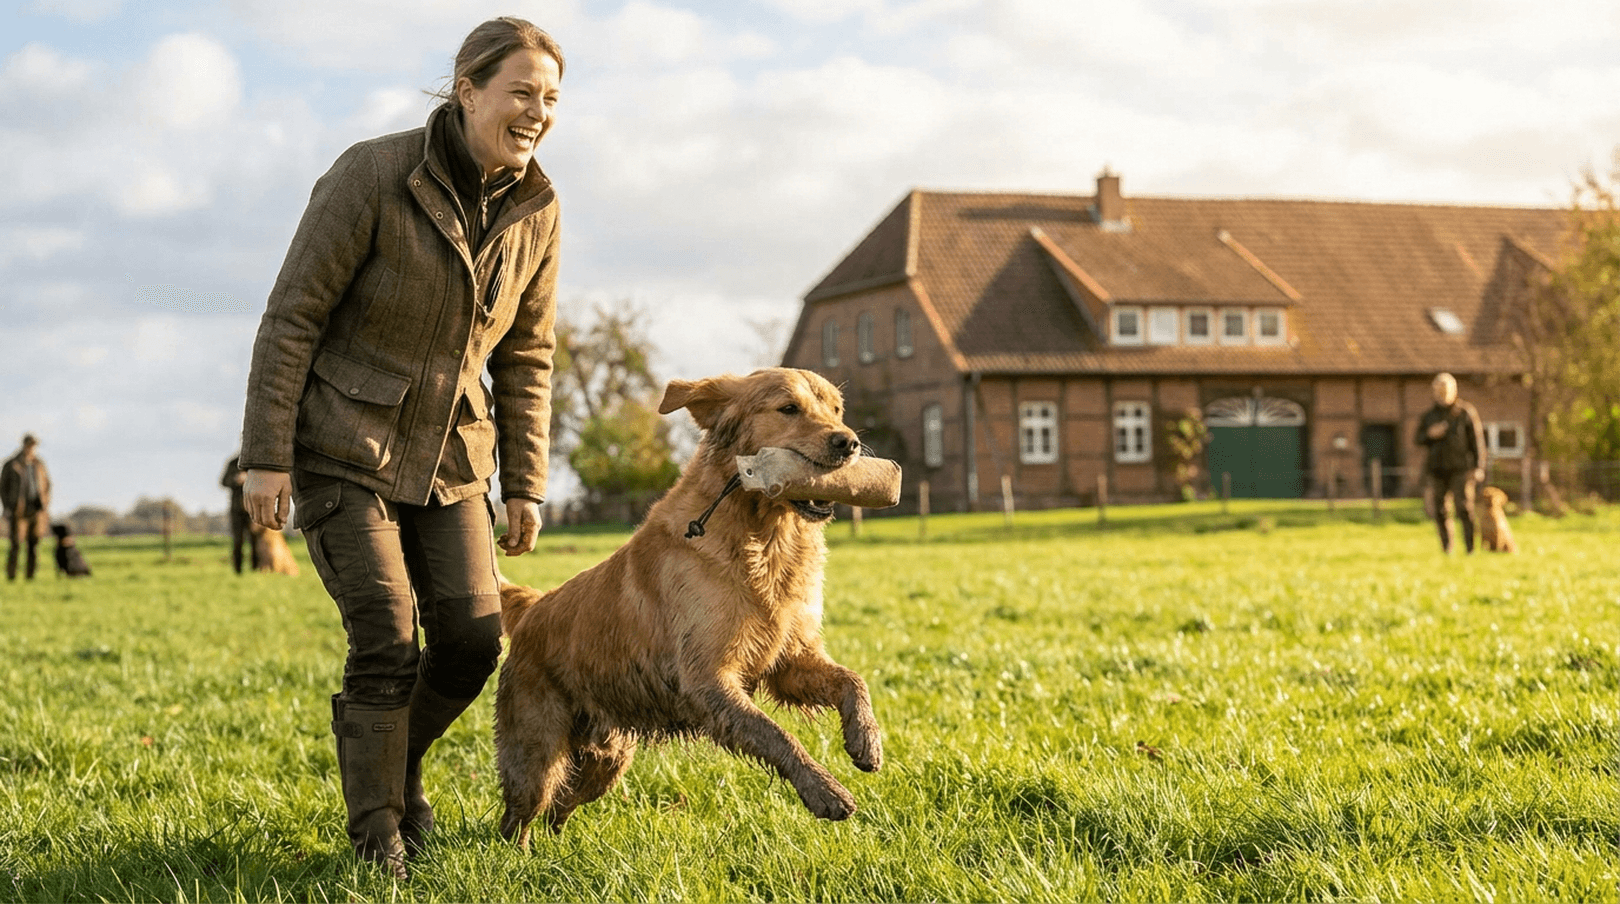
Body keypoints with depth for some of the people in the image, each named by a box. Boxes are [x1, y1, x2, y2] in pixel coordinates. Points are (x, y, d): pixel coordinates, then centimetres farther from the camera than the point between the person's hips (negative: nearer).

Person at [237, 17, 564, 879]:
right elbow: (292, 316, -14)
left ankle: (398, 759, 25)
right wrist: (266, 457, -16)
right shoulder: (372, 176, -19)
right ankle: (377, 831, 3)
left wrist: (525, 485, 6)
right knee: (386, 637, -14)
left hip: (447, 456, 5)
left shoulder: (533, 209, -2)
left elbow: (525, 356, 7)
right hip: (342, 450, -5)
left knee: (472, 638, -5)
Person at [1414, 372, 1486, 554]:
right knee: (1441, 511, 3)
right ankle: (1446, 549, 11)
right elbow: (1418, 440, 13)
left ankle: (1470, 547, -10)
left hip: (1461, 469, -4)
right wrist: (1430, 434, -10)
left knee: (1465, 508, -12)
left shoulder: (1466, 413, -1)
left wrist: (1479, 467, -9)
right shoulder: (1429, 415, 11)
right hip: (1437, 469, 4)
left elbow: (1477, 440, -2)